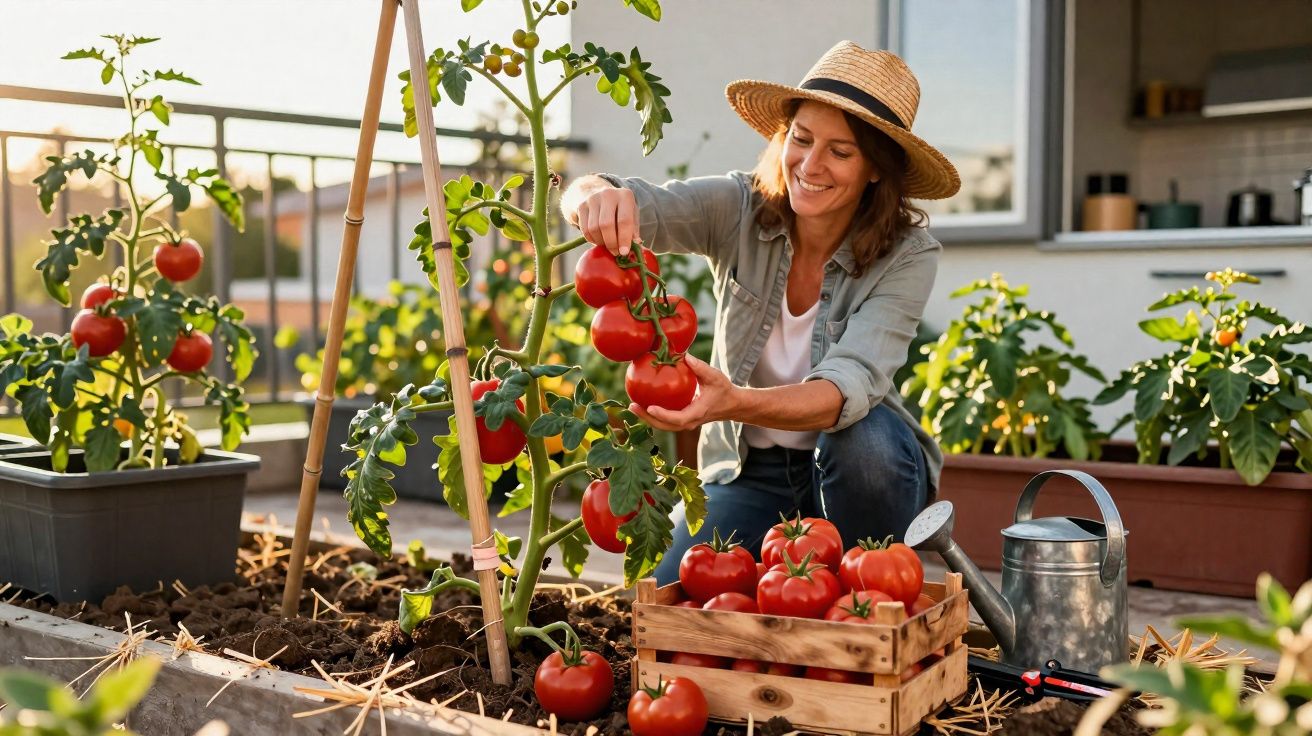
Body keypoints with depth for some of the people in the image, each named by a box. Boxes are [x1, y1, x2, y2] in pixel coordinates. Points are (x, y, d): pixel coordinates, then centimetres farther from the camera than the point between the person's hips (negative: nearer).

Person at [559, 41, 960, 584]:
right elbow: (638, 205, -27)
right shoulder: (738, 208, -13)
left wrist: (734, 402, -52)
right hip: (749, 473, 1)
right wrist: (597, 196, -53)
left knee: (862, 439, -36)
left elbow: (849, 386, -33)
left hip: (858, 471, -1)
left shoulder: (907, 256, -19)